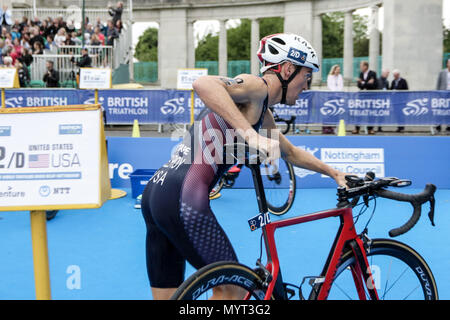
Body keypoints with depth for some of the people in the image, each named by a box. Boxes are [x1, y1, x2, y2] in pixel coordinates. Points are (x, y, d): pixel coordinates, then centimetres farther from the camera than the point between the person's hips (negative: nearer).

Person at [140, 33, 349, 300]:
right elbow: (203, 84, -27)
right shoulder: (257, 87, -6)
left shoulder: (263, 114, 24)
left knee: (167, 295, 16)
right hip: (183, 199, -10)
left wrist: (334, 173, 38)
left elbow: (292, 153, 39)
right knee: (232, 289, 6)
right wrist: (251, 134, -32)